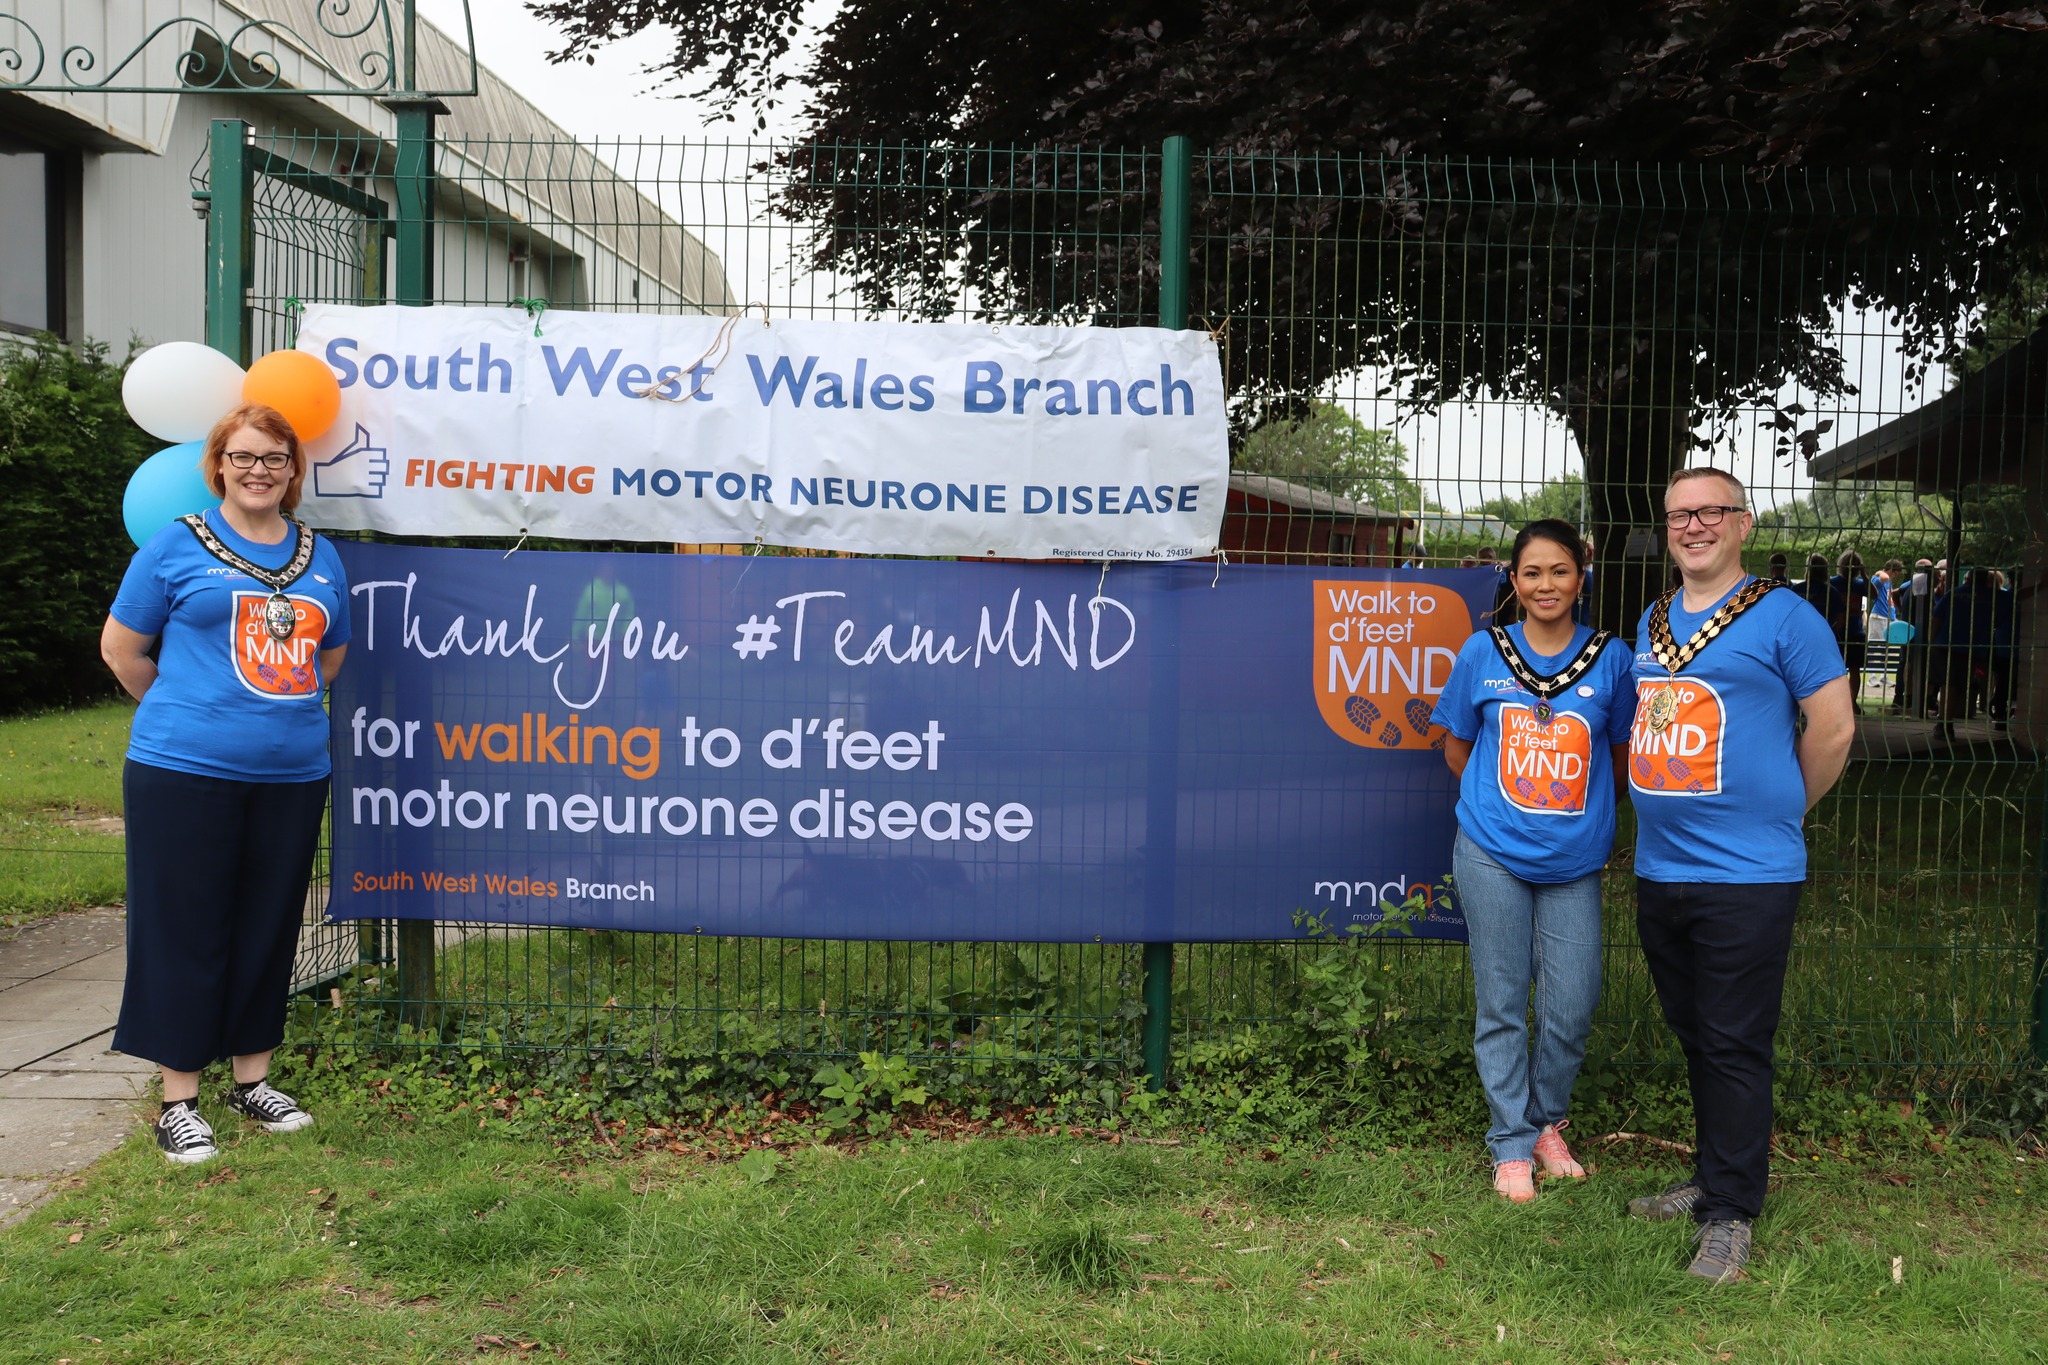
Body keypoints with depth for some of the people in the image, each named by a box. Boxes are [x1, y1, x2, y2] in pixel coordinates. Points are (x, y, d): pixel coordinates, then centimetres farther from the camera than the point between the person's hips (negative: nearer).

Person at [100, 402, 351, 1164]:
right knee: (185, 931, 2)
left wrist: (279, 707, 13)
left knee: (268, 929, 11)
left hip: (292, 777, 4)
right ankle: (178, 1100, 12)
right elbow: (121, 649, 4)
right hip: (184, 774, -4)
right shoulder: (178, 545, -1)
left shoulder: (319, 556, 11)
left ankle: (252, 1079, 26)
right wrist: (186, 715, 9)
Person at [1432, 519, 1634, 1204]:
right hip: (1492, 856, 0)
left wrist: (1580, 810, 8)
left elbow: (1623, 752, 11)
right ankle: (1512, 1144, 20)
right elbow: (1456, 745, 11)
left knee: (1571, 1008, 3)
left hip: (1574, 863, 1)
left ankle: (1547, 1121, 29)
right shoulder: (1482, 652, 0)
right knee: (1501, 1003, 6)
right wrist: (1500, 802, 8)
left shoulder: (1610, 659, 0)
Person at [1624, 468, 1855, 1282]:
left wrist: (1780, 811, 2)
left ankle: (1730, 1213, 11)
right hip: (1659, 870, 7)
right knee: (1693, 1037, 16)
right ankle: (1713, 1178, 31)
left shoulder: (1783, 617, -7)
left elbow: (1833, 729, -6)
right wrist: (1663, 806, 14)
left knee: (1734, 1048, 0)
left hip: (1746, 874, -7)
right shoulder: (1650, 624, 13)